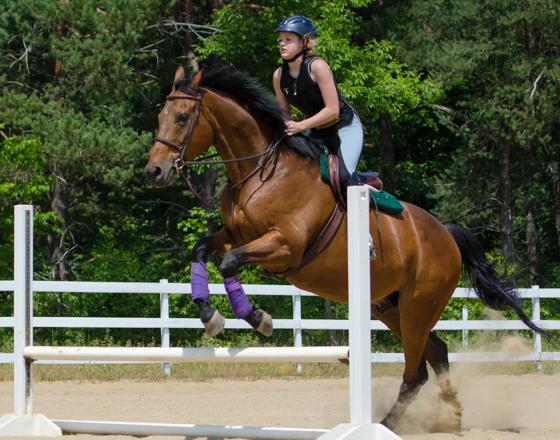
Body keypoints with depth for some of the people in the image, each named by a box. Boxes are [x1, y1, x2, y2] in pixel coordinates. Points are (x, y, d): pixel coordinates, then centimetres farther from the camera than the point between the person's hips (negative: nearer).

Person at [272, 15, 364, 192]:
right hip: (318, 133, 7)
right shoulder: (279, 76, -4)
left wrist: (300, 126, -30)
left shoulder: (317, 66, -23)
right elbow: (284, 113, 8)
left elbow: (332, 110, -26)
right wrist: (285, 128, -14)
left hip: (345, 127, -7)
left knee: (343, 175, -26)